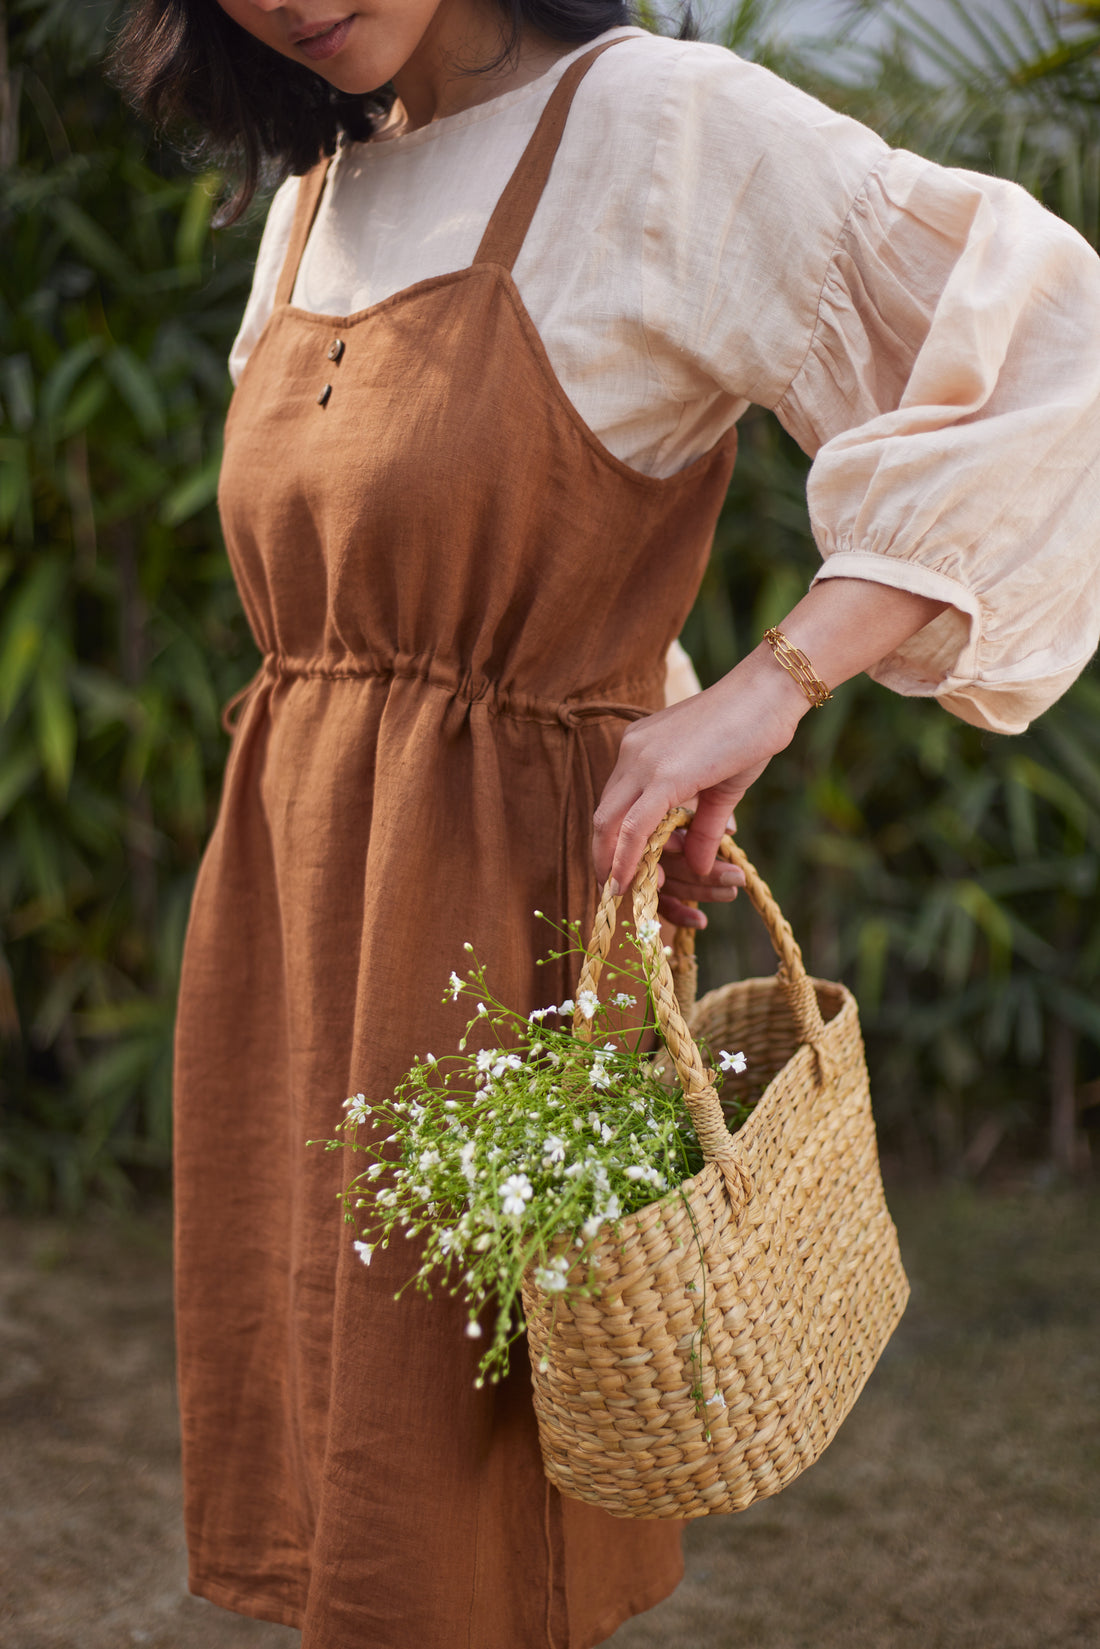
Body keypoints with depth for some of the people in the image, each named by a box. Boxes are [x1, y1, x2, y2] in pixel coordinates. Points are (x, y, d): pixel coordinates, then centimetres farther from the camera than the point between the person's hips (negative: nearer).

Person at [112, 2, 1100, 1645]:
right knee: (315, 1480, 12)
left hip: (496, 898, -6)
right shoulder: (314, 200, 13)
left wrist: (769, 687, -23)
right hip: (282, 893, 7)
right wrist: (639, 761, 7)